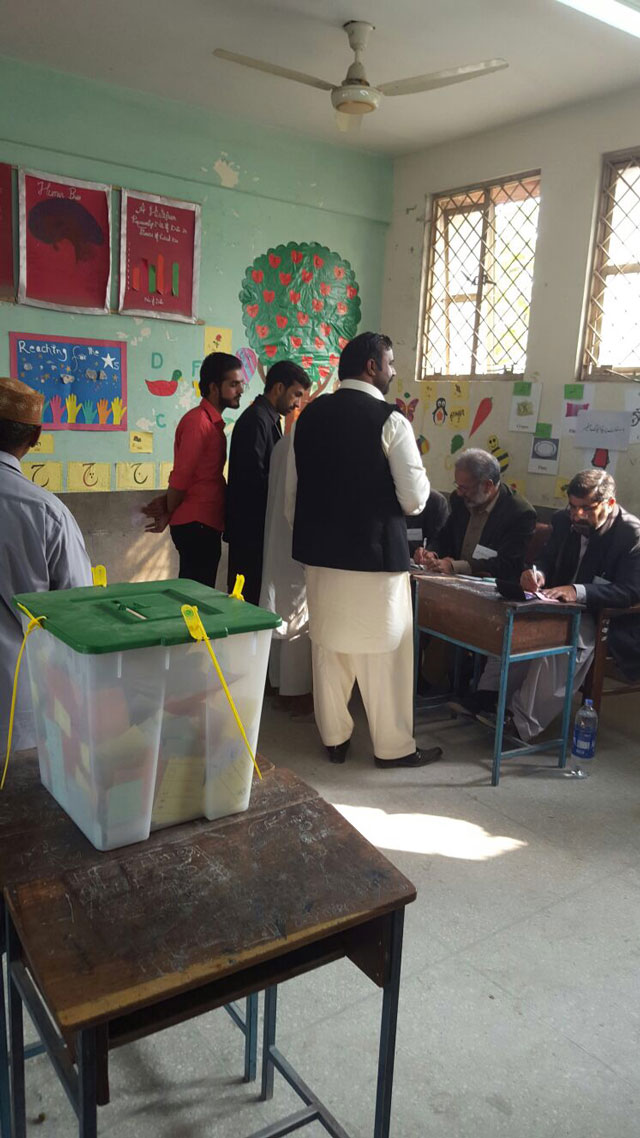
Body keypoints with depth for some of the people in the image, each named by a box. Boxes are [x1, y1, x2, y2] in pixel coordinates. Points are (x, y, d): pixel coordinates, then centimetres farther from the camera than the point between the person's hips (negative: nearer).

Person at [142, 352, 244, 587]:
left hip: (205, 525, 9)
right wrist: (168, 514, 0)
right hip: (196, 525, -9)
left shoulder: (212, 422, 16)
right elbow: (181, 476, -14)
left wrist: (167, 505, 1)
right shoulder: (198, 421, -14)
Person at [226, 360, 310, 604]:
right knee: (251, 595, -5)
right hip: (252, 529, -10)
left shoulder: (267, 419, 17)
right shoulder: (256, 420, -15)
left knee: (248, 595, 12)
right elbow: (254, 477, -21)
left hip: (257, 528, 10)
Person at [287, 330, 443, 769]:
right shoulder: (390, 420, -12)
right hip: (375, 551, -6)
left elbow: (292, 488, 10)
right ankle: (394, 746, 18)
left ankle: (334, 737, 27)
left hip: (320, 550, 6)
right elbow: (414, 499, -14)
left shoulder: (311, 414, 5)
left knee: (329, 646, 15)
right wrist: (419, 480, 7)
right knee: (383, 651, 7)